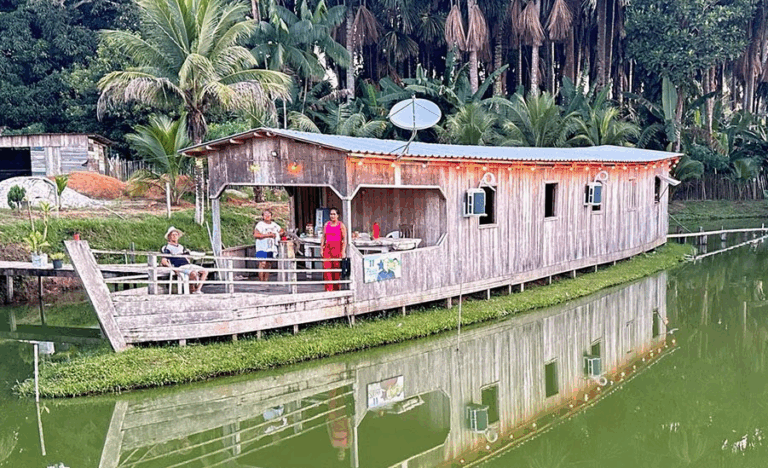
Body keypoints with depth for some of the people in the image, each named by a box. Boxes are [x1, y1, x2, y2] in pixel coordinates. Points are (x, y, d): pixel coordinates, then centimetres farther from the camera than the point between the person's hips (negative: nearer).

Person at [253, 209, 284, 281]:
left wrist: (276, 234, 7)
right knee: (263, 264, -15)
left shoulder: (274, 224, 15)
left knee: (268, 265, 6)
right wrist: (267, 235, -18)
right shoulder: (260, 224, -4)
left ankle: (266, 281, 10)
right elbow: (255, 235, -17)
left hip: (271, 248, 6)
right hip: (262, 248, -6)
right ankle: (261, 281, -14)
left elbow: (282, 231, 28)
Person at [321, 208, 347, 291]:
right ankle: (328, 288, -5)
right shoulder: (326, 224, 14)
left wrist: (343, 251, -12)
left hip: (337, 247, -4)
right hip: (327, 247, 4)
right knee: (326, 268, -6)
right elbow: (323, 237, 17)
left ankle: (336, 288, 6)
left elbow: (344, 239, -4)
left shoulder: (341, 225, 1)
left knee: (337, 268, -3)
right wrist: (321, 249, 9)